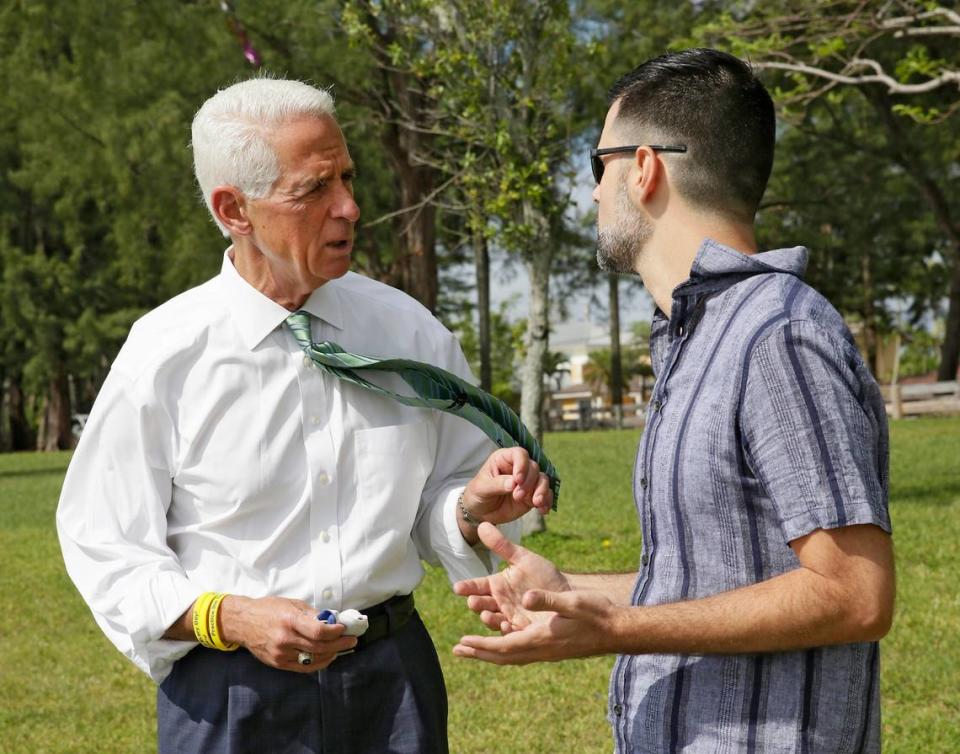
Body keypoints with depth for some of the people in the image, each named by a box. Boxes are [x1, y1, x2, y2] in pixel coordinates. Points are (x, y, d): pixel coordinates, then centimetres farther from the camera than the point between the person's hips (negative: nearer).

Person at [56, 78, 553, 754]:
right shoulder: (166, 355, -9)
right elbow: (105, 548, -5)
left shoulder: (410, 330, 0)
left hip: (393, 681, 3)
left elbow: (434, 509, 7)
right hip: (230, 694, -3)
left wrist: (473, 510, -15)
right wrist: (231, 619, -19)